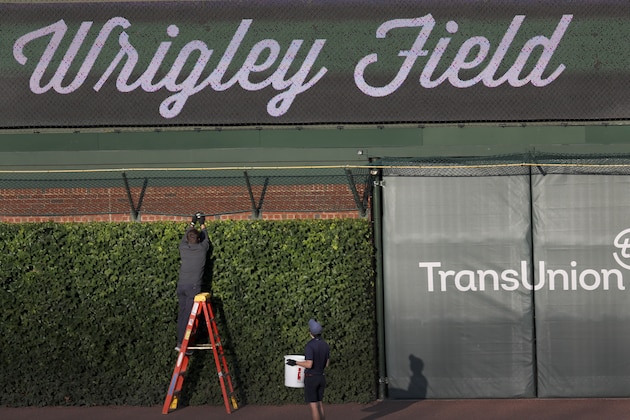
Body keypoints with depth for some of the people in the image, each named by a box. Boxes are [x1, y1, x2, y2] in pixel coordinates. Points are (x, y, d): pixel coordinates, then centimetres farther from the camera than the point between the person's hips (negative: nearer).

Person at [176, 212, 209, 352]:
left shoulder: (183, 248, 5)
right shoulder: (202, 249, -2)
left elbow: (185, 236, 28)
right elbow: (205, 237, 21)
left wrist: (192, 223, 42)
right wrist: (202, 224, 38)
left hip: (181, 285, 4)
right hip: (193, 286, -4)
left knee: (182, 313, 11)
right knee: (188, 314, -6)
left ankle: (180, 341, 12)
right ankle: (181, 343, -12)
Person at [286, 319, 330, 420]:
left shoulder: (309, 346, -20)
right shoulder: (326, 345, 3)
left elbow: (309, 365, -25)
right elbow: (326, 364, 8)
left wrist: (295, 362, -11)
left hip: (310, 379, -7)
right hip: (321, 378, 7)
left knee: (313, 406, -2)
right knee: (319, 403, 17)